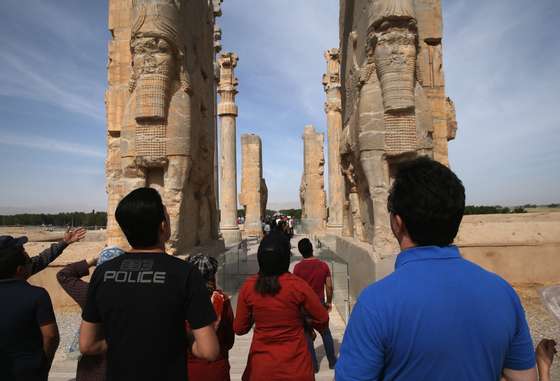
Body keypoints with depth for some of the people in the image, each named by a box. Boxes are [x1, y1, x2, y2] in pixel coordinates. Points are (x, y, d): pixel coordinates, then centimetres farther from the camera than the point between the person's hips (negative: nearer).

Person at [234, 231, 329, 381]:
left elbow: (239, 328, -1)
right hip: (295, 367, -1)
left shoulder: (248, 286, -12)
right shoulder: (298, 285, -18)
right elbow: (323, 320, -6)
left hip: (261, 367, 2)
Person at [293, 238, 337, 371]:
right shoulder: (323, 265, -8)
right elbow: (329, 286, -5)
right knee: (326, 333, 18)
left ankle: (313, 365, 19)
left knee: (307, 335, 11)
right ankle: (332, 362, 29)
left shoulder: (298, 267, -14)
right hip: (320, 303, 3)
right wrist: (329, 302, 9)